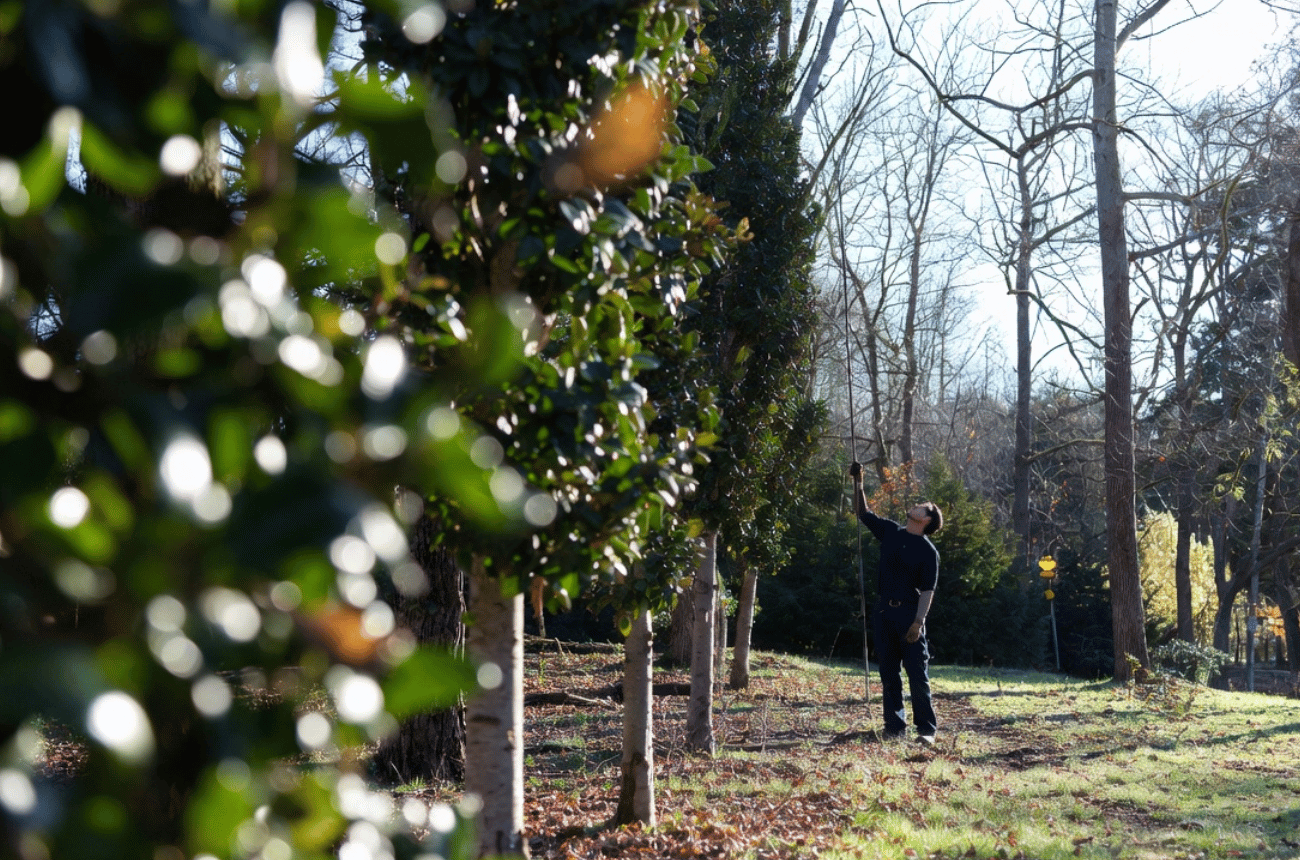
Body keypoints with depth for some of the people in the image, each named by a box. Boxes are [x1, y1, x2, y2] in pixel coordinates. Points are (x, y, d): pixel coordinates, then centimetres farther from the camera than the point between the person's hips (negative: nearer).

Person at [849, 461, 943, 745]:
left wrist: (918, 621, -18)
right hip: (883, 611, 5)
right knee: (888, 673, 8)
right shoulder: (891, 532, 10)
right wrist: (858, 483, 8)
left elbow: (927, 590, -9)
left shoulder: (928, 551, -5)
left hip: (909, 613, -5)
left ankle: (926, 728, 0)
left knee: (917, 673, -4)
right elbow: (863, 513, 19)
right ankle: (895, 725, 14)